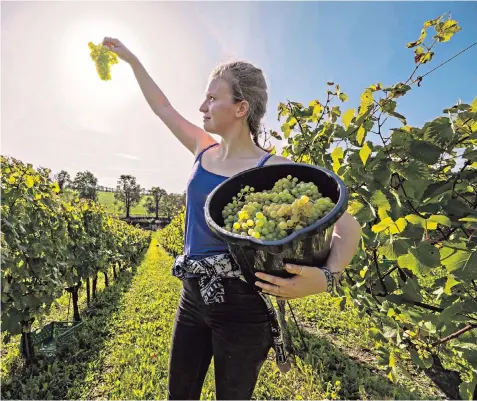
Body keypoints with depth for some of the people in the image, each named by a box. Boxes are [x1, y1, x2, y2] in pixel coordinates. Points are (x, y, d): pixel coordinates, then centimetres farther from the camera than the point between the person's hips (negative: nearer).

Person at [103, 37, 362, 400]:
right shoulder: (204, 151, 1)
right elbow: (163, 107, 16)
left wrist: (326, 277, -31)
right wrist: (130, 58, 23)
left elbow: (349, 227, -14)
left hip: (241, 306, -5)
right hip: (193, 297, 6)